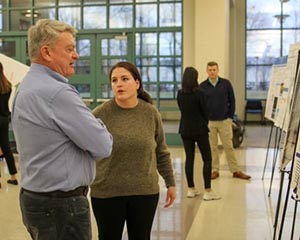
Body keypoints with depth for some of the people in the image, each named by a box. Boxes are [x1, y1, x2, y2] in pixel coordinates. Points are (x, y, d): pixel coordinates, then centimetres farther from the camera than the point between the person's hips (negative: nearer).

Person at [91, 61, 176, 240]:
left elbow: (162, 152, 8)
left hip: (145, 191, 2)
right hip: (106, 193, -2)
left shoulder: (151, 113, -1)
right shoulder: (100, 114, -8)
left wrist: (170, 183, 11)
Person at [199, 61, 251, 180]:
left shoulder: (226, 83, 0)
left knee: (229, 146, 3)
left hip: (225, 121, 0)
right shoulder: (202, 86, 0)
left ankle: (235, 170, 10)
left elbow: (232, 100, 5)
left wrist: (230, 117, 1)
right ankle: (214, 170, 15)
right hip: (209, 121, 0)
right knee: (212, 147, 6)